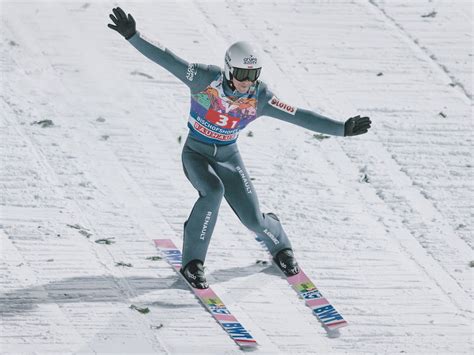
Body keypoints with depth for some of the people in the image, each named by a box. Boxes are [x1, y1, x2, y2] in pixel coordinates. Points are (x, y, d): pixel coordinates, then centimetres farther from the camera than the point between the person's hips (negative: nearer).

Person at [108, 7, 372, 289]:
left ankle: (281, 247, 34)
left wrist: (342, 129, -23)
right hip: (196, 153, -2)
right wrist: (133, 36, -37)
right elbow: (166, 58, -27)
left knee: (254, 220, -4)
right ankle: (193, 263, -19)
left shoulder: (259, 97, -18)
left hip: (228, 157, 2)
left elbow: (299, 116, -17)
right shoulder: (206, 79, -25)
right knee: (213, 192, -33)